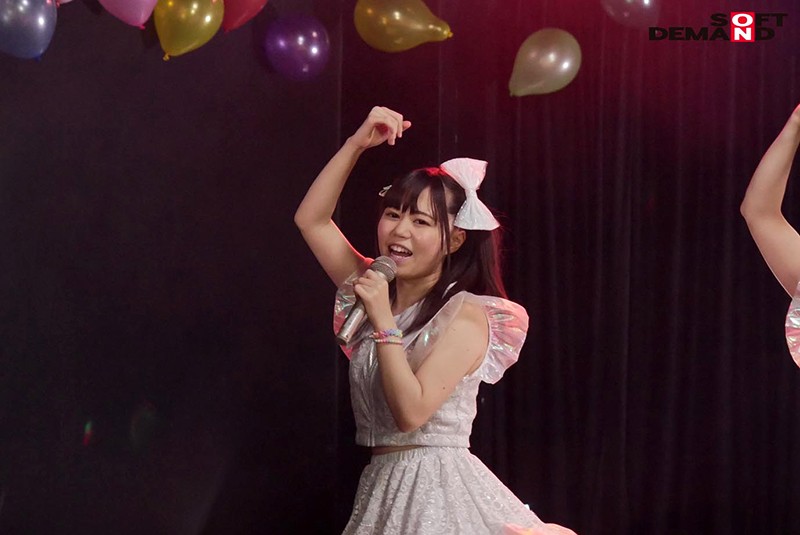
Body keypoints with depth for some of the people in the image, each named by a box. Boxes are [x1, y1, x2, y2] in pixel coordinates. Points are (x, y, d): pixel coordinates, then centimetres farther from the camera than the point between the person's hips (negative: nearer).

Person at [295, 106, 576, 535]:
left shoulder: (466, 315, -11)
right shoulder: (378, 290, 8)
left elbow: (411, 412, -20)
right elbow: (310, 219, 8)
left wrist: (384, 324, -21)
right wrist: (356, 145, 1)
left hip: (438, 487, -6)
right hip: (382, 484, 7)